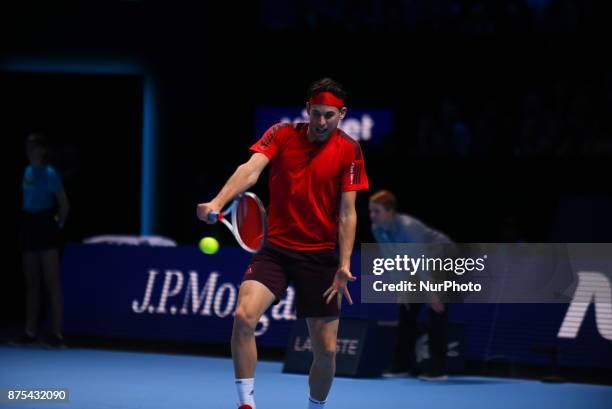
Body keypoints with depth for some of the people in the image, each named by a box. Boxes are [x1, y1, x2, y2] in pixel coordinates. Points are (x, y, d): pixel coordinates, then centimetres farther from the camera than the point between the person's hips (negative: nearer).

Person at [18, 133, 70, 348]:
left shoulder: (49, 174, -12)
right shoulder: (27, 171, 10)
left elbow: (64, 204, -10)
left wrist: (59, 223, 0)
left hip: (45, 226, -8)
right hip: (29, 226, 8)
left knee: (52, 282, -7)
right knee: (31, 283, 10)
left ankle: (57, 332, -6)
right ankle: (30, 331, 14)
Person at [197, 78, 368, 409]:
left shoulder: (349, 151, -4)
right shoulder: (282, 135, -4)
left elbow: (347, 214, -5)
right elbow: (250, 169, -20)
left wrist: (344, 265, -14)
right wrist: (217, 203, -38)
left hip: (320, 255, 0)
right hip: (275, 248, 0)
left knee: (326, 349, 1)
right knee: (244, 316, -24)